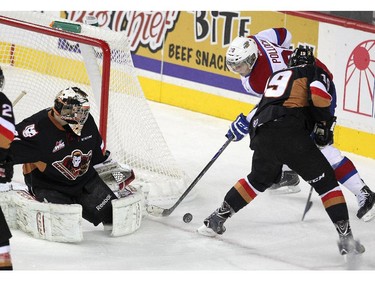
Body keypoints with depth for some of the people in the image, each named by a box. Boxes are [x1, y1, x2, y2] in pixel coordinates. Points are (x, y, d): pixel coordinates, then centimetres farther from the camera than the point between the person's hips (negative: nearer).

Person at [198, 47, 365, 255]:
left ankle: (216, 219, 33)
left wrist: (245, 123, 48)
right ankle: (346, 236, -9)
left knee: (260, 179, 30)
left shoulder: (277, 76, 33)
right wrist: (324, 126, 6)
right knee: (326, 180, 2)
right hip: (289, 132, -6)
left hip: (261, 134, 6)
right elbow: (318, 95, -4)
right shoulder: (316, 73, 15)